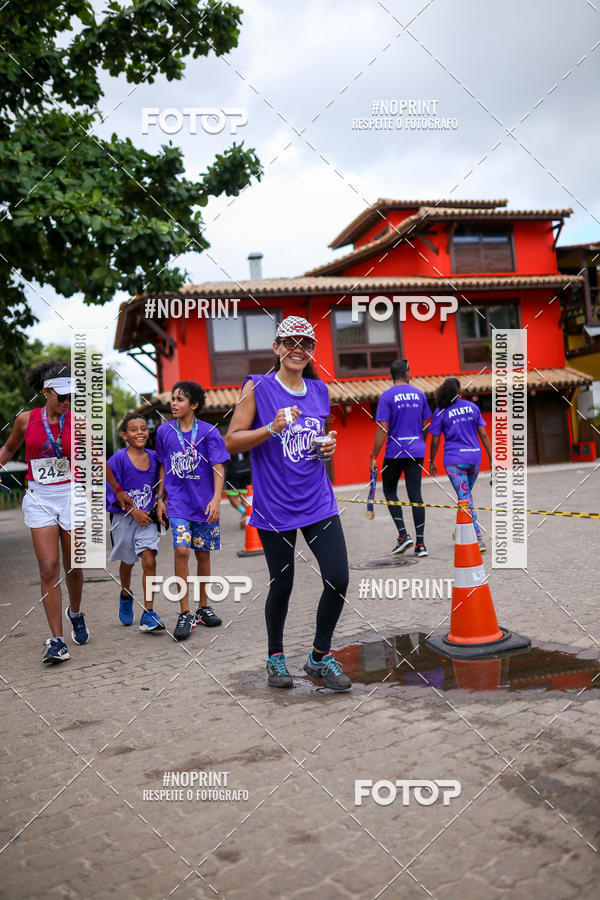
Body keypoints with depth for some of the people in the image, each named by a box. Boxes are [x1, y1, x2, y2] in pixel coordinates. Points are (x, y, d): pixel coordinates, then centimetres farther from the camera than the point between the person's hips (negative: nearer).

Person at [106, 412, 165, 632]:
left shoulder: (153, 457, 2)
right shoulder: (118, 459, -10)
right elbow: (113, 491, -11)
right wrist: (134, 511, -15)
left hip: (146, 518, 2)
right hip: (124, 518, -1)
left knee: (149, 562, -12)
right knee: (127, 563, 17)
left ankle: (148, 614, -10)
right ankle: (126, 596, 46)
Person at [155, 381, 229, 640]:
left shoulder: (208, 432, -4)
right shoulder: (164, 431, 4)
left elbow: (218, 468, -8)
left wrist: (216, 499, -19)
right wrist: (160, 498, 13)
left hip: (204, 503, 0)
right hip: (177, 502, 0)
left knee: (203, 554, 9)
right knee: (181, 550, -15)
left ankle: (203, 607, 26)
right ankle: (184, 614, -7)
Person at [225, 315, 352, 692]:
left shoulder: (320, 391, 11)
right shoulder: (257, 387, -3)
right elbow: (232, 442, -7)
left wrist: (328, 446, 2)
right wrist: (273, 427, -20)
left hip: (318, 502, 4)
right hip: (275, 505, -4)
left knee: (338, 580, -3)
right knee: (282, 585, 6)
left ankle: (320, 656, 20)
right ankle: (276, 657, 31)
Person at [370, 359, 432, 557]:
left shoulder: (387, 396, -6)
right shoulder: (419, 394, 7)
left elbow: (383, 429, -12)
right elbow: (426, 425, 12)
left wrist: (374, 456, -8)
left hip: (395, 452, -3)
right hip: (416, 450, 3)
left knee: (389, 490, 13)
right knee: (415, 494, 4)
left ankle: (403, 534, 2)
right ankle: (420, 543, 3)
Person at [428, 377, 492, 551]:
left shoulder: (441, 412, -1)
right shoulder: (472, 407, 7)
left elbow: (435, 441, 0)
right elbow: (483, 435, 5)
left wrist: (431, 462, 12)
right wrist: (491, 458, 9)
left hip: (454, 460, -4)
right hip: (474, 457, 4)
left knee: (465, 498, -5)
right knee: (466, 494, 20)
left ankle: (478, 539, -12)